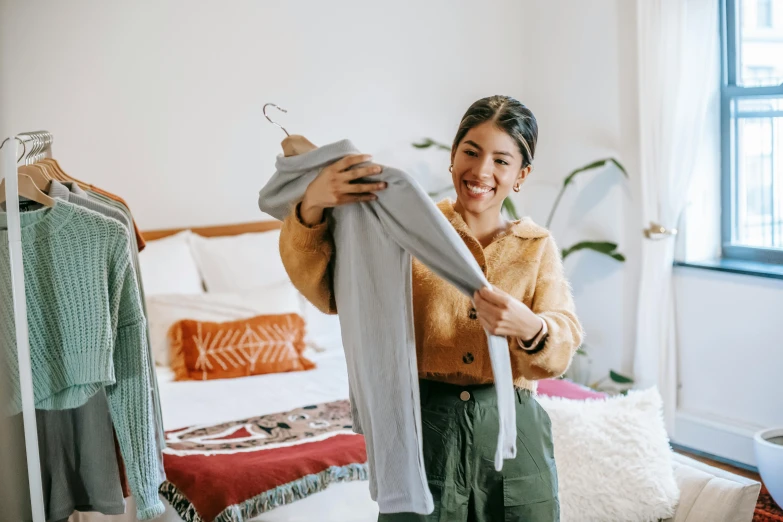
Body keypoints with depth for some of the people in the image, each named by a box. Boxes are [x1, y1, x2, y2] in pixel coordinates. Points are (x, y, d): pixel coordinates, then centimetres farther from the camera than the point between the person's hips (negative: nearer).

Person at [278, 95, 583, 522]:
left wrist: (529, 328, -30)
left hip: (513, 436, 2)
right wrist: (311, 208, -30)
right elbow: (328, 290, -13)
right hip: (425, 426, -2)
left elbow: (565, 345, -7)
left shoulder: (538, 246, 6)